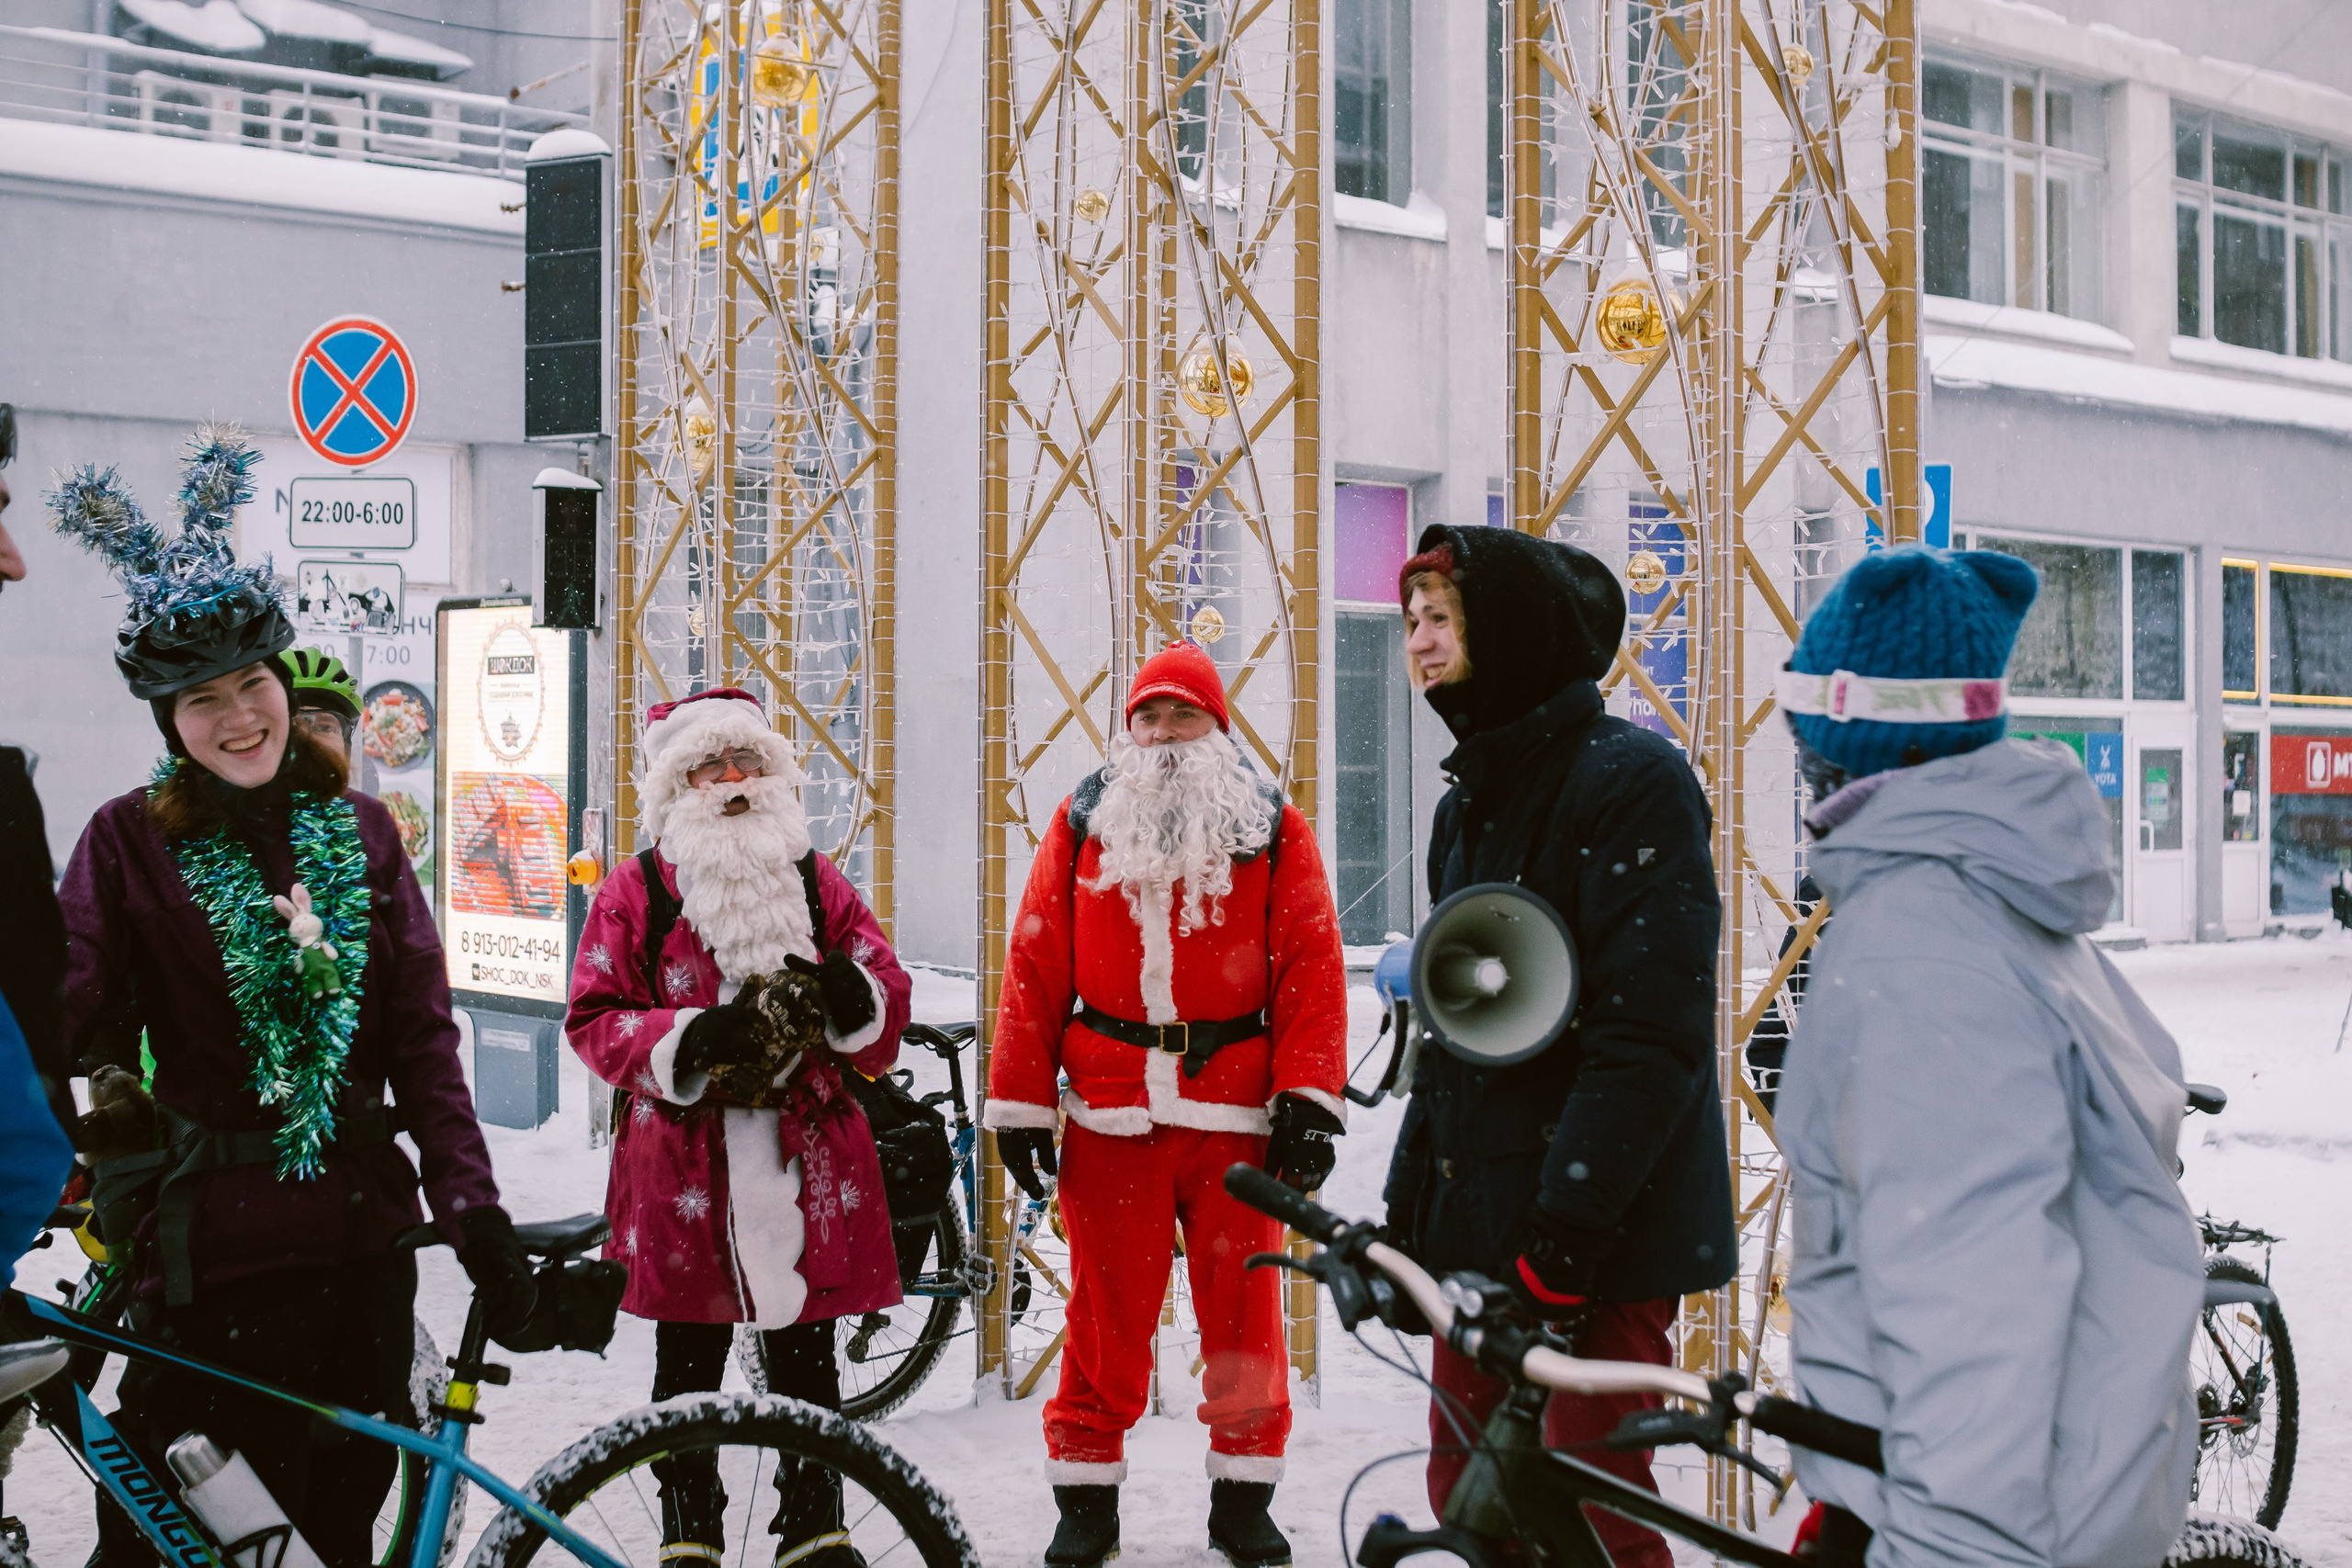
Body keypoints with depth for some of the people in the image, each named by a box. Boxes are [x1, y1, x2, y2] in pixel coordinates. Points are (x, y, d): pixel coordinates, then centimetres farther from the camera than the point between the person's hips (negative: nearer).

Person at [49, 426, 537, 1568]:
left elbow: (423, 1034, 6)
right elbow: (56, 1012, -6)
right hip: (210, 1248, -3)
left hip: (363, 1237, 3)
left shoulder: (357, 833, 7)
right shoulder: (128, 842, -2)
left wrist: (472, 1206, -1)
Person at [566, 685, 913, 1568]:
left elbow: (890, 999, 8)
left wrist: (852, 994, -16)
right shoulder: (634, 892, 2)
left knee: (805, 1357, 9)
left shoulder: (818, 884, 10)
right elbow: (594, 1021, -3)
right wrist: (686, 1039, -19)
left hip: (809, 1159, 2)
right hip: (684, 1163, -2)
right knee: (688, 1361, 9)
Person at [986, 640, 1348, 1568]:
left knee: (1243, 1313, 5)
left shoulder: (1271, 830, 6)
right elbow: (1036, 966, 6)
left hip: (1234, 1118, 0)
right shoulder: (1083, 822, 9)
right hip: (1109, 1114, 0)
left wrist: (1309, 1101, -7)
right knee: (1106, 1315, 5)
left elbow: (1311, 966, 1)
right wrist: (1019, 1102, 2)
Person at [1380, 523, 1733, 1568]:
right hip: (1479, 1221, 8)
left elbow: (1652, 1033, -19)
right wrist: (1406, 1209, 16)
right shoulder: (1468, 804, 16)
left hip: (1604, 1234, -8)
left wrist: (1566, 1232, -23)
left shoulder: (1629, 779, -11)